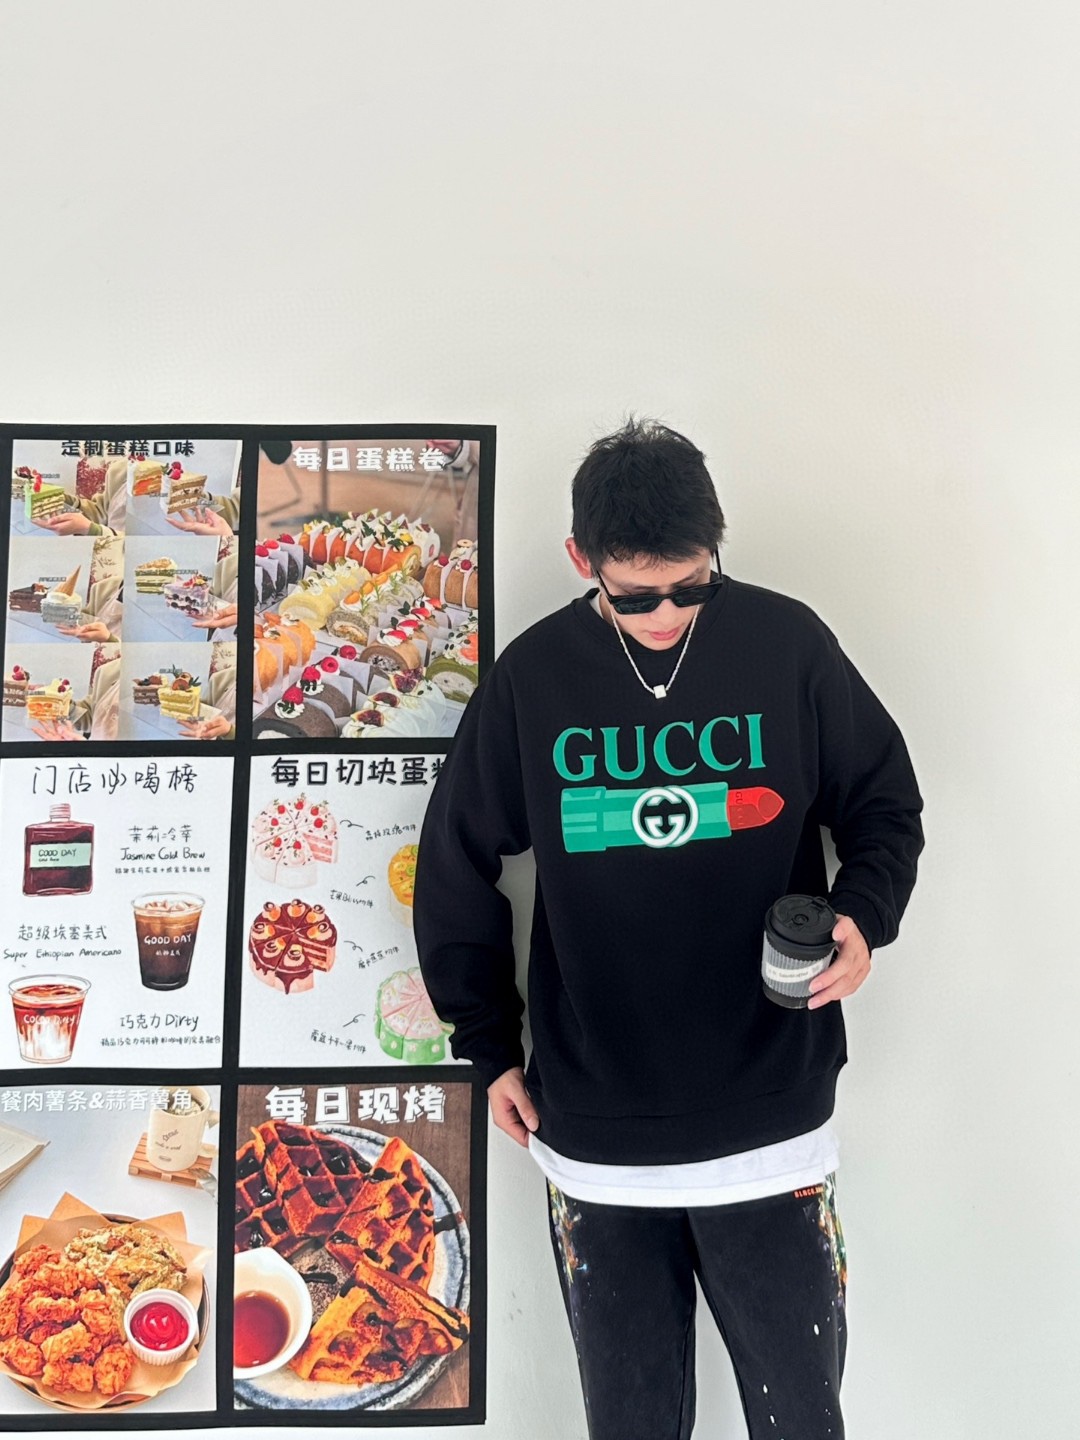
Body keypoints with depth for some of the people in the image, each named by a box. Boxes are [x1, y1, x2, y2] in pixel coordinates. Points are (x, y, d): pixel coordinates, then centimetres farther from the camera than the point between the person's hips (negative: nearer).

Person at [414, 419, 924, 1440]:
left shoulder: (790, 647, -6)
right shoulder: (529, 679, -4)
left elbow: (884, 804, 6)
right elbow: (456, 867, 5)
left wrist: (865, 915, -14)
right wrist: (489, 1047, 5)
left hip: (772, 1121, 0)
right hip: (593, 1136, 1)